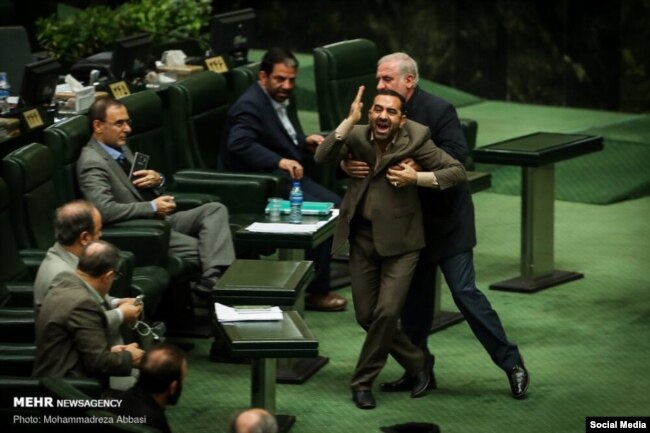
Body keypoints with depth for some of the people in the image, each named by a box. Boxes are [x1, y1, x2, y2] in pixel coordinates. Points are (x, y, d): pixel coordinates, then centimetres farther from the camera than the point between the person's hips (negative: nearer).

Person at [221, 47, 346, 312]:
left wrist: (304, 142, 12)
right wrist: (279, 161, -41)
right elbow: (239, 144, -34)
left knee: (334, 205, 1)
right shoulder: (249, 106, -17)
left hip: (285, 174, 10)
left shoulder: (279, 100, 14)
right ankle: (315, 291, -9)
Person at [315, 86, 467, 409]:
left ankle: (363, 382, 7)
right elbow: (322, 158, -20)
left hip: (399, 240, -4)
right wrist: (349, 121, -28)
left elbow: (458, 171, -12)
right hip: (362, 237, 4)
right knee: (366, 316, 6)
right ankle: (416, 364, 28)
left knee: (387, 312, -12)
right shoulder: (357, 136, -5)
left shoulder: (414, 141, -13)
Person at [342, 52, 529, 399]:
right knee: (414, 297, 12)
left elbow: (456, 153, -26)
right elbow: (357, 150, 1)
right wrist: (347, 165, -22)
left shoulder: (438, 110, -15)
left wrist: (418, 169, -36)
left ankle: (511, 363, 0)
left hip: (446, 218, -6)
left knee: (464, 291, -10)